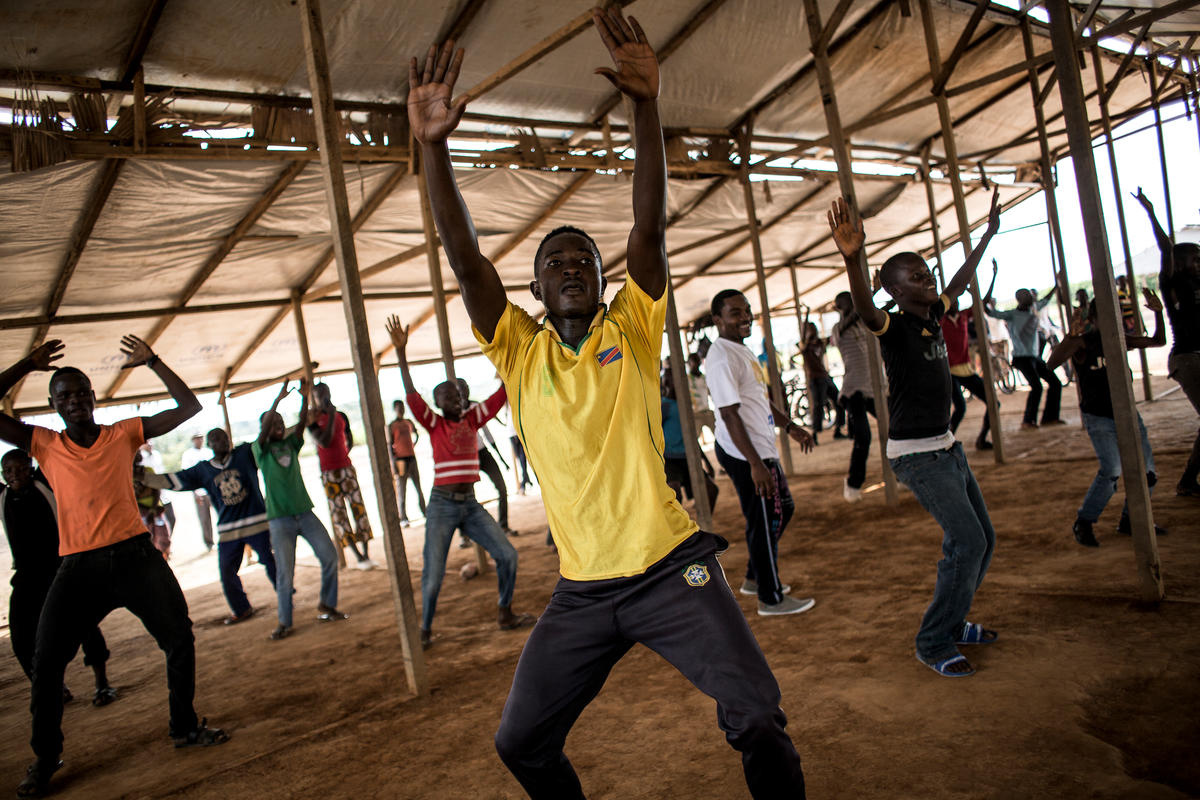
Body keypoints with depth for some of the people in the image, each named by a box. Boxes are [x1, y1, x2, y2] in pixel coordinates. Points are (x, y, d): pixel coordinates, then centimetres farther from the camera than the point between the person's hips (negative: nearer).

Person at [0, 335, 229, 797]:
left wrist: (151, 362, -2)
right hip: (78, 566, 0)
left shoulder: (124, 434, 4)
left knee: (180, 638, 3)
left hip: (134, 555, 0)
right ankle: (44, 759, 21)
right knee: (46, 661, 1)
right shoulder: (43, 445, 5)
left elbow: (189, 407, 2)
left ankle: (185, 727, 22)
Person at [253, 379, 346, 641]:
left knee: (329, 556, -1)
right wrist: (278, 399, -24)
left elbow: (302, 423, -4)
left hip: (305, 512, 4)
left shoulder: (291, 444, 11)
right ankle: (284, 622, 9)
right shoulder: (261, 450, 1)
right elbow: (264, 427, -17)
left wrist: (305, 397, -17)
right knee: (284, 571, -3)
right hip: (280, 519, -4)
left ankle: (327, 605, 15)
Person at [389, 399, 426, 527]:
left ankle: (425, 512, 14)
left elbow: (416, 434, 33)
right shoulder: (391, 426, -4)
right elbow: (390, 446, -8)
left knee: (418, 486, 7)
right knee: (401, 490, -4)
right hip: (400, 459, -5)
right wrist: (395, 461, -15)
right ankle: (403, 518, -2)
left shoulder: (408, 422, 13)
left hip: (412, 457, 5)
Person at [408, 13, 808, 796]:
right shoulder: (520, 351, 3)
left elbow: (650, 229, -13)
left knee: (758, 717, -4)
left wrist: (646, 107, -23)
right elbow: (465, 259, -8)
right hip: (582, 590, 3)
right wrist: (433, 147, -19)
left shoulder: (631, 330, 1)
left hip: (670, 568, -2)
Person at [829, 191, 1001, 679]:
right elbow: (865, 310, -39)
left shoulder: (932, 316, 7)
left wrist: (989, 234, 34)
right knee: (967, 542, -12)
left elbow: (960, 282, 26)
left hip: (946, 445, 9)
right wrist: (852, 259, -58)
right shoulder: (895, 328, -16)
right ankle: (933, 644, 1)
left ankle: (951, 622, 30)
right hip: (916, 455, -9)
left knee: (982, 538, 14)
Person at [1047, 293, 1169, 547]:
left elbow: (1158, 341, 20)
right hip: (1098, 418, -7)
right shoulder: (1082, 342, -9)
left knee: (1146, 467, 5)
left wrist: (1158, 312, 6)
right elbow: (1052, 363, -25)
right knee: (1112, 470, -20)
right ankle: (1083, 523, -6)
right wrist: (1070, 336, -38)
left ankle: (1131, 521, 21)